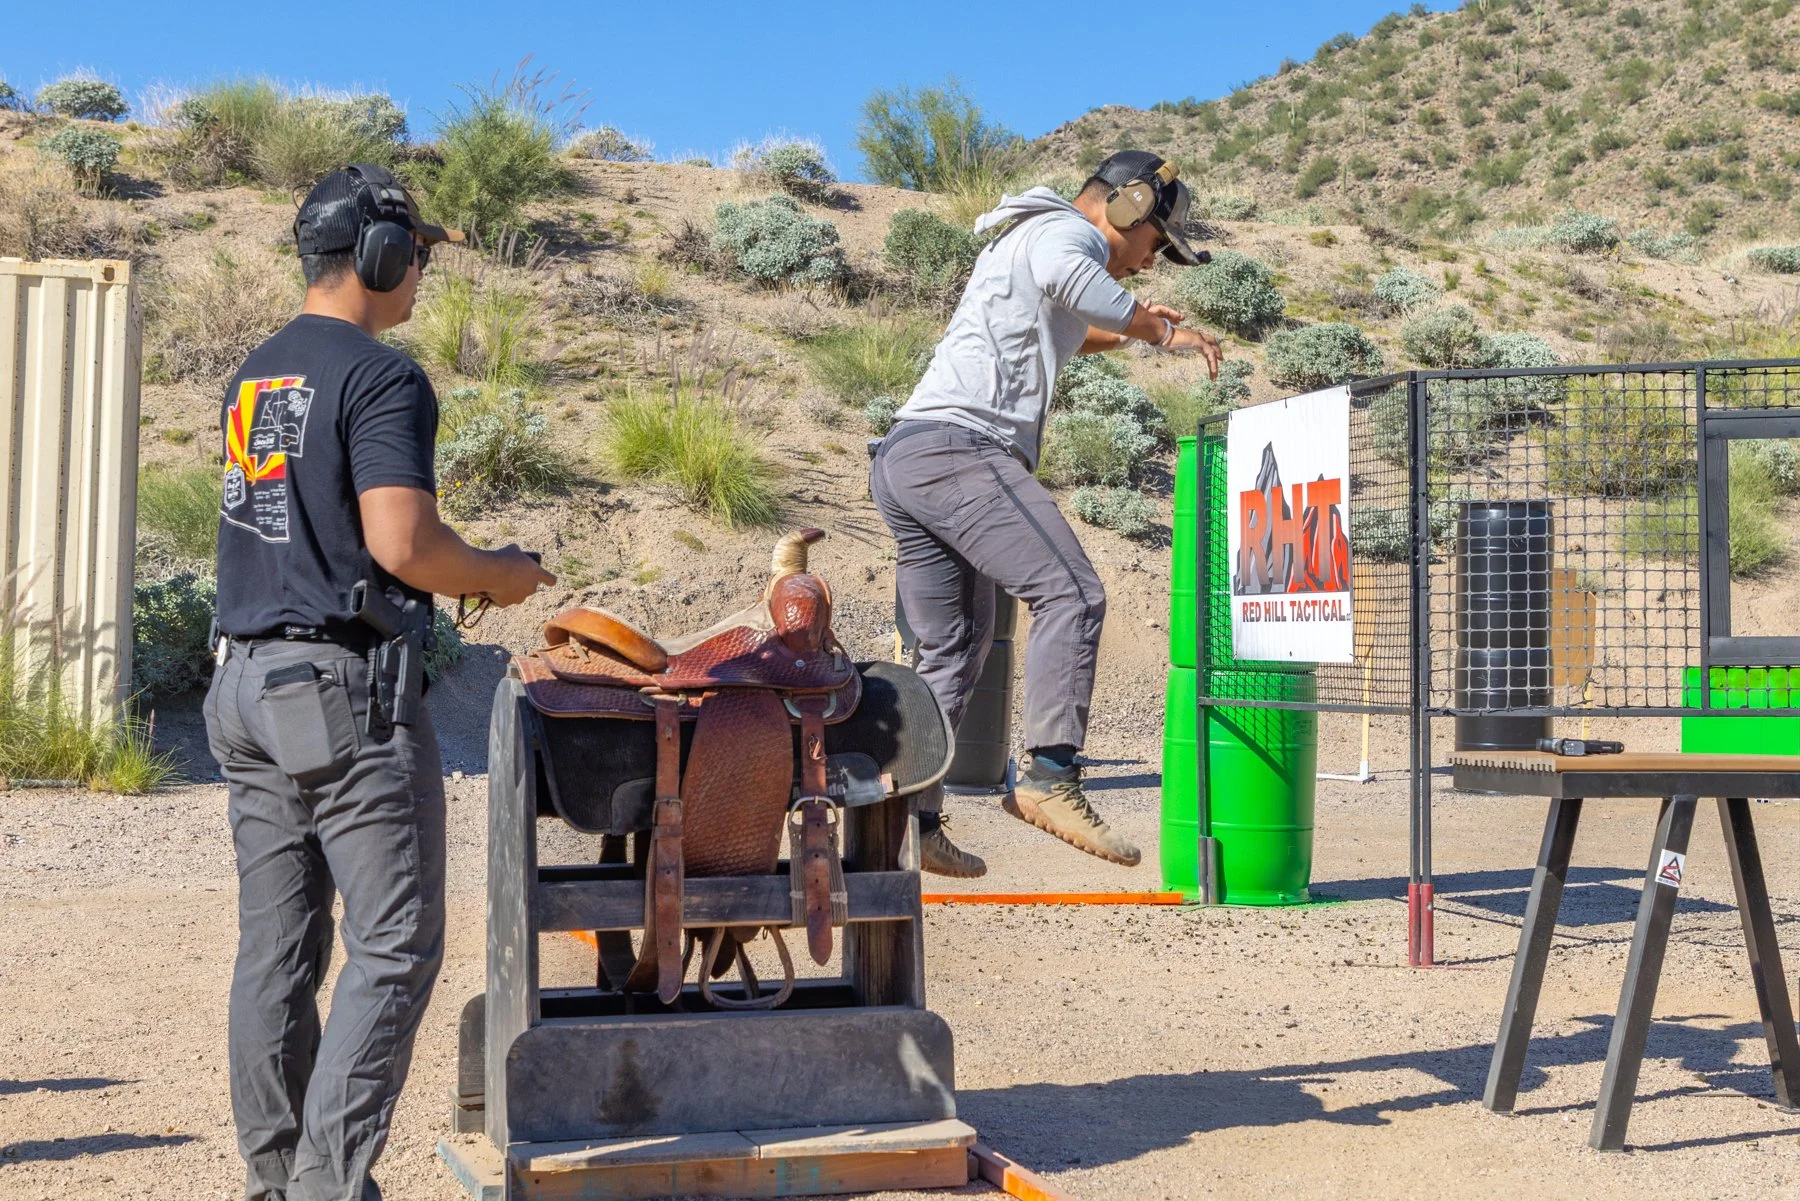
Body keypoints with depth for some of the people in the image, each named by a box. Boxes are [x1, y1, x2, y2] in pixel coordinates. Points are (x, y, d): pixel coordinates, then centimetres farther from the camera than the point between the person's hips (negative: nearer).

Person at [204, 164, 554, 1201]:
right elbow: (402, 543, -21)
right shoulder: (380, 376, -11)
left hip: (247, 678, 9)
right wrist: (498, 575, -3)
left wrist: (458, 575, 20)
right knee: (396, 946, -3)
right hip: (345, 687, -9)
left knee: (279, 949, 11)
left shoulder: (256, 375, 17)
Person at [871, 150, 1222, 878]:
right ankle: (1050, 777, -28)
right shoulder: (1066, 230, 2)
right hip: (959, 446, -10)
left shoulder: (1018, 243, 33)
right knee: (1070, 594, -18)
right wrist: (1159, 330, -16)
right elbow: (1062, 276, -25)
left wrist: (1120, 335, 46)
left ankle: (910, 820, 12)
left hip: (900, 463, 10)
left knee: (952, 653, 13)